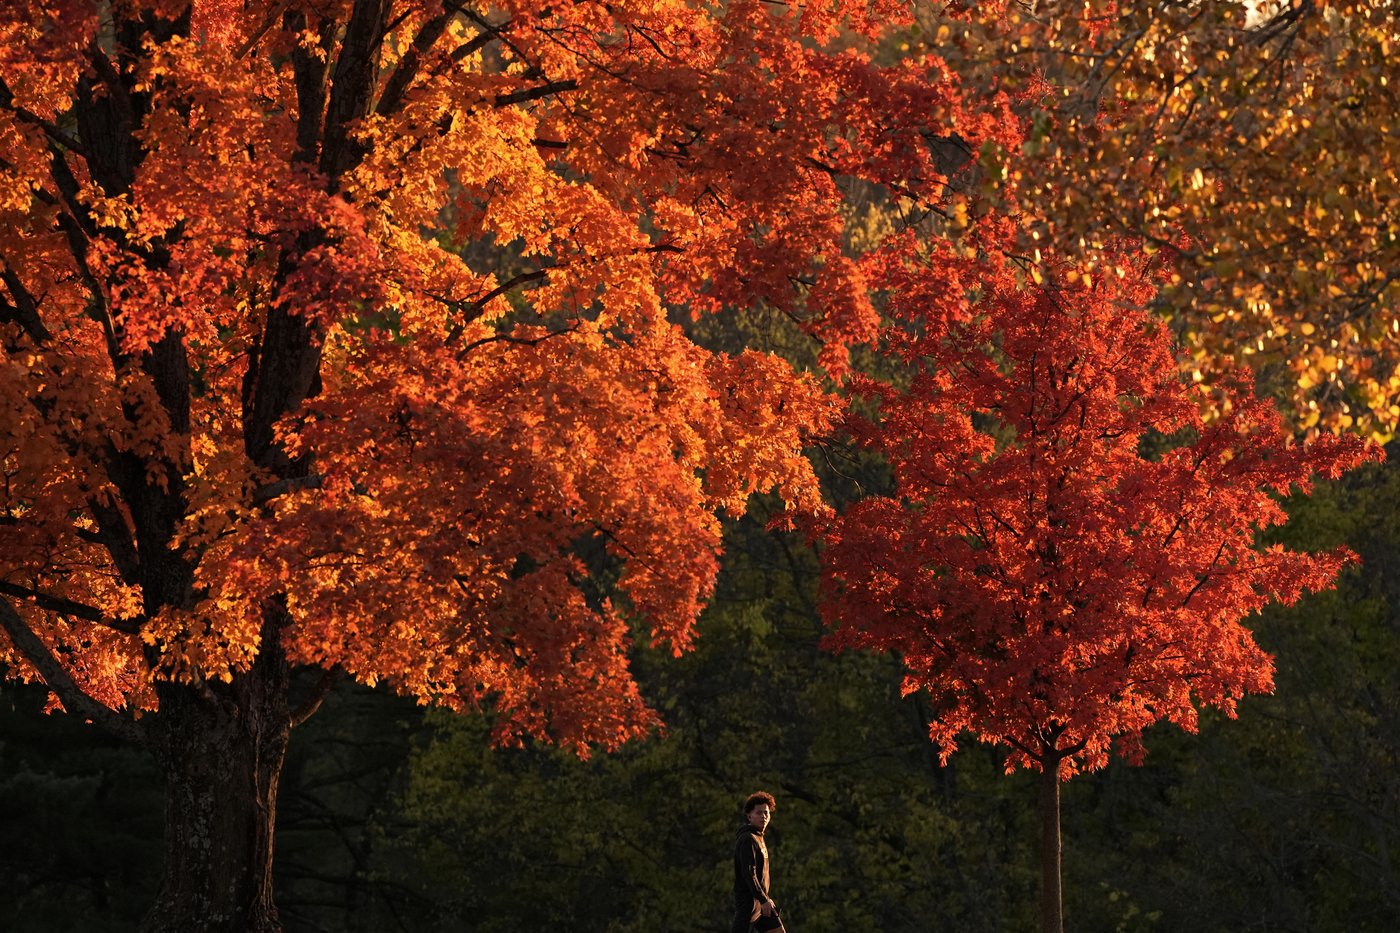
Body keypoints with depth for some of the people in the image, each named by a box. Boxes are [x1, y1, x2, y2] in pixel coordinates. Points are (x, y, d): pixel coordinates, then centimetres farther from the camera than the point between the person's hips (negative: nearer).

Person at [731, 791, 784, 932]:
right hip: (748, 900, -10)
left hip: (760, 900, 10)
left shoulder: (758, 838, 16)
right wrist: (763, 900, -24)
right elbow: (749, 874, -23)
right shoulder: (748, 839, -15)